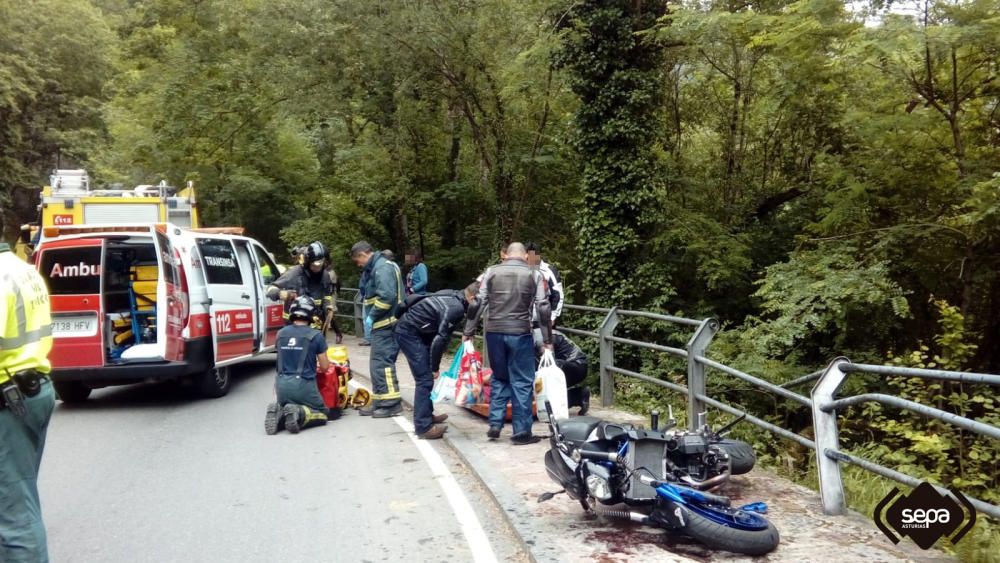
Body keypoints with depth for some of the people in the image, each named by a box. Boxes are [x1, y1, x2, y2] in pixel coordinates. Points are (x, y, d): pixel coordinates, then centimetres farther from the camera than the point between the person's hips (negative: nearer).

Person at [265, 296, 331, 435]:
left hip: (282, 385, 4)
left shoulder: (281, 333, 7)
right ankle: (300, 414, -16)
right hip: (304, 385, -4)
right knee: (322, 414, 15)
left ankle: (278, 412, -8)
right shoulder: (316, 335, -6)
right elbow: (324, 367, 1)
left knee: (286, 407, 28)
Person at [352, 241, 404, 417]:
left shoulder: (382, 268, -14)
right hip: (383, 325, 11)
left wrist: (371, 316, -16)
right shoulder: (376, 267, 20)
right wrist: (371, 318, 11)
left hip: (386, 325, -11)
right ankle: (380, 402, 19)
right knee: (379, 363, 13)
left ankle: (391, 403, -5)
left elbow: (387, 297, -25)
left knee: (381, 363, -9)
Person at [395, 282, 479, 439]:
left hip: (409, 329, 10)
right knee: (425, 379, -8)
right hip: (409, 333, -10)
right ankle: (423, 427, -5)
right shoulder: (456, 308, -22)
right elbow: (440, 340, -21)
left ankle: (427, 415, 31)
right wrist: (435, 367, -9)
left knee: (426, 377, 19)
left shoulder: (452, 296, 6)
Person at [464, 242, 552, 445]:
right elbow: (543, 308, -1)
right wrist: (547, 339, 4)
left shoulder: (491, 272, 7)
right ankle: (521, 432, 7)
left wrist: (468, 331, 11)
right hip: (520, 333, -2)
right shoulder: (534, 275, 3)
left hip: (494, 332, 2)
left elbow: (477, 303, 4)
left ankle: (495, 424, 14)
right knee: (522, 382, 5)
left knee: (499, 378, 18)